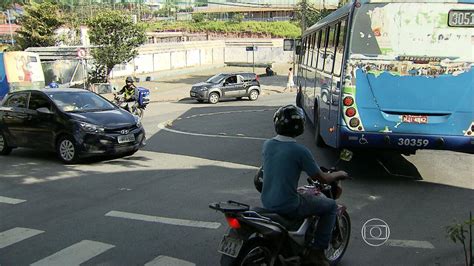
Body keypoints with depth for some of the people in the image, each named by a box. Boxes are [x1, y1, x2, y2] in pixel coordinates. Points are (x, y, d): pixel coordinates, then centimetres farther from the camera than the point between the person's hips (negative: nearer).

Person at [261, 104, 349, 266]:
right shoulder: (300, 151, -20)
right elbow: (323, 179, -10)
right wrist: (338, 174, 11)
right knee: (331, 206, 12)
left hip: (266, 202, 7)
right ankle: (317, 251, 11)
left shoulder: (267, 145, -1)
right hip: (288, 207, -7)